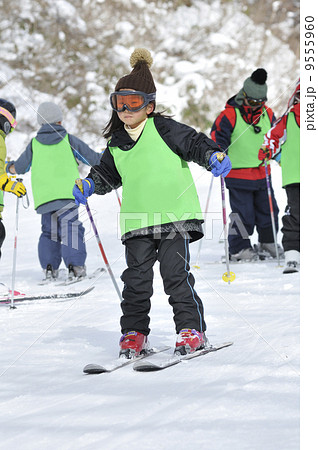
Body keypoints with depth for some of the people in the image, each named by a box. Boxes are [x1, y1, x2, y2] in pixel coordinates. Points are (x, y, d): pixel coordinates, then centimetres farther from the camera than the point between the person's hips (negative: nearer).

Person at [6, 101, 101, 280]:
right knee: (71, 227, -6)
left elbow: (20, 168, 22)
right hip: (67, 193, -3)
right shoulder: (69, 140, 6)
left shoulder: (34, 144, 12)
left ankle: (49, 267, 3)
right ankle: (75, 266, -19)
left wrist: (9, 167, 45)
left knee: (49, 231, 14)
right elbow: (92, 158, 13)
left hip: (43, 197, 3)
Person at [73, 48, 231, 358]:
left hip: (174, 216, -4)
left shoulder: (164, 129, -2)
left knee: (176, 273, -7)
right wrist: (89, 185, 8)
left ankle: (191, 329, 1)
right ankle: (134, 333, 11)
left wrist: (213, 156, -24)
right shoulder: (116, 143, 14)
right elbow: (107, 174, 26)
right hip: (136, 223, 5)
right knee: (136, 278, 2)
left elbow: (195, 143, -5)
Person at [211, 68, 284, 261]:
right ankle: (239, 248, 8)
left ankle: (268, 243, 28)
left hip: (263, 173, 6)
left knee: (268, 209, 11)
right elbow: (217, 139, -9)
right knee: (243, 213, -5)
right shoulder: (229, 116, -11)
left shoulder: (268, 114, 6)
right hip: (238, 174, -6)